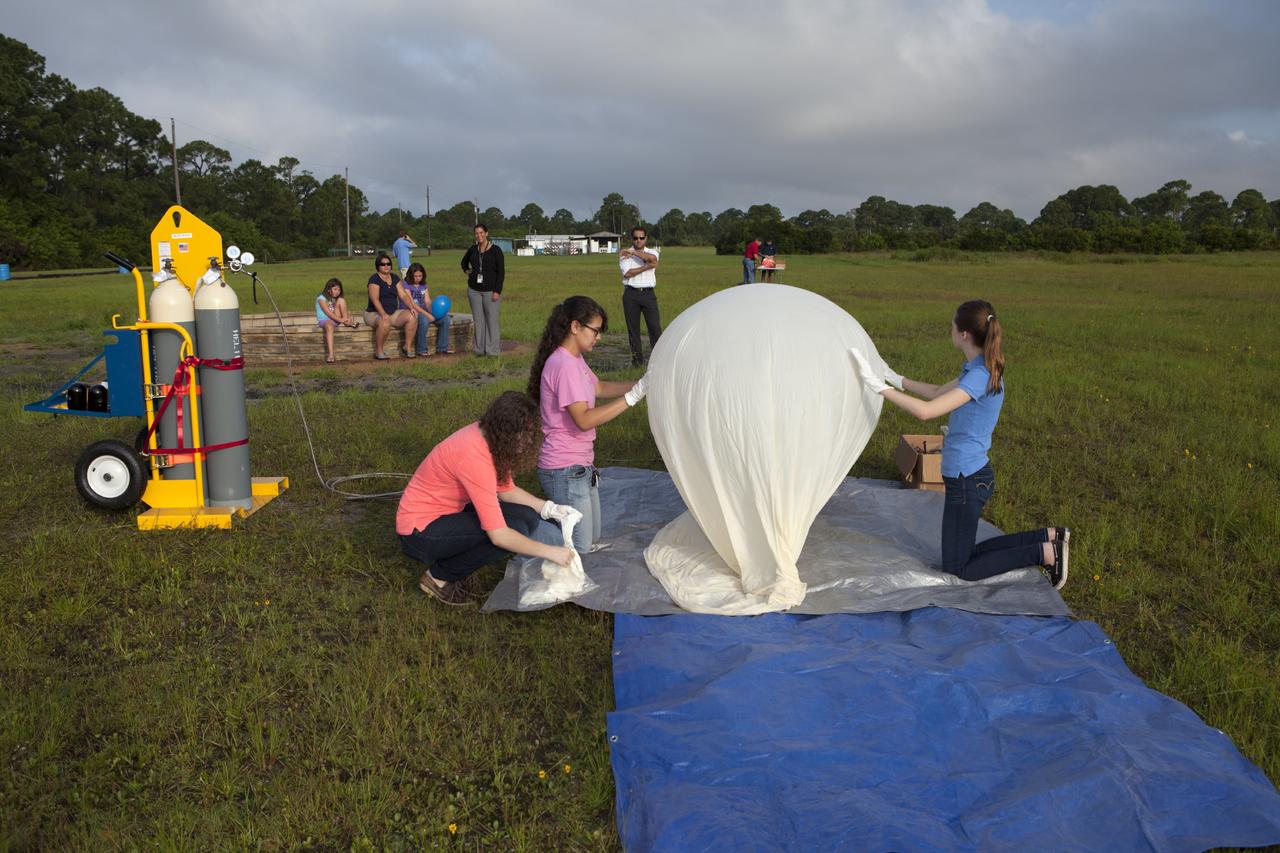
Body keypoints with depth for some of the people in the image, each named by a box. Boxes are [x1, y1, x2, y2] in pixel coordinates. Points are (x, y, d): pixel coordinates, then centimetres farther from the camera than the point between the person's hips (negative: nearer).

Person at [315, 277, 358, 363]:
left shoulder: (337, 298, 17)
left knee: (341, 299, -8)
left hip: (335, 319, 5)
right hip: (324, 320, -5)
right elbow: (328, 312, -15)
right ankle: (330, 355, -55)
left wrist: (348, 316, -16)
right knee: (329, 326, -43)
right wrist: (340, 320, -27)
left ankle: (348, 322, -14)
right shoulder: (322, 298, -4)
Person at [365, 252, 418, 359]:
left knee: (412, 316, -18)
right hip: (374, 313, -6)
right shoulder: (374, 279, -9)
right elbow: (375, 299, -19)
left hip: (393, 313, 6)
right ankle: (378, 351, -20)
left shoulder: (395, 278, 11)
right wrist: (383, 314, -33)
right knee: (385, 323, -39)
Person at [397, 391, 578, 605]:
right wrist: (550, 552, -22)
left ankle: (453, 561, 8)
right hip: (420, 530, -9)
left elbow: (506, 489, 10)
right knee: (514, 530, -23)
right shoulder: (475, 456, -32)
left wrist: (549, 509, -2)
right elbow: (499, 535, -31)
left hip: (448, 512, 9)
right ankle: (439, 577, -5)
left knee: (527, 517, -3)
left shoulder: (487, 435, -5)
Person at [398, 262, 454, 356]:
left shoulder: (424, 285, 15)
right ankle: (421, 350, -26)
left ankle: (442, 347, -2)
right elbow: (411, 304, -16)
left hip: (422, 310, 7)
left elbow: (427, 302, 8)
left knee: (446, 318, -10)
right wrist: (427, 314, -24)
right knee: (424, 319, -39)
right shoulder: (405, 284, -8)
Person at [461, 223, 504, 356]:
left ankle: (492, 350, 1)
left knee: (492, 320, -5)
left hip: (490, 290, -4)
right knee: (478, 320, 7)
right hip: (474, 290, 4)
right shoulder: (473, 250, 8)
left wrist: (497, 291, -12)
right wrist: (467, 271, 12)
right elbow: (464, 262, 30)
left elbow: (501, 272, -6)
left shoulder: (496, 250, -4)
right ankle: (480, 349, 13)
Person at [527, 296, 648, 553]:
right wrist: (630, 398, -26)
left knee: (593, 539, 18)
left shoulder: (575, 359, 9)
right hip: (565, 471, -10)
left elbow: (599, 387, 20)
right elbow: (584, 419, -27)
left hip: (581, 466, 10)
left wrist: (638, 385, 5)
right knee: (580, 550, -3)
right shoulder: (564, 365, -22)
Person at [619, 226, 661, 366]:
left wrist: (633, 252, -15)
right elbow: (627, 273, -9)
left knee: (655, 326, -7)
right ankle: (637, 359, 9)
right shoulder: (624, 254, 7)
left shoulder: (652, 252, 12)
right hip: (631, 293, 0)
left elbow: (652, 258, -15)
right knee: (633, 328, 2)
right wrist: (647, 266, -10)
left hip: (648, 293, 0)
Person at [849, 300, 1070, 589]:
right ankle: (1049, 537, 17)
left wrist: (880, 386, -25)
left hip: (967, 480, -10)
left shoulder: (980, 376, -23)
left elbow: (926, 411, -29)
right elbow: (939, 393, 20)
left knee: (959, 570, 3)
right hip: (971, 474, 10)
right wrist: (896, 379, 18)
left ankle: (1045, 552, 2)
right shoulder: (978, 369, 6)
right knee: (964, 556, 20)